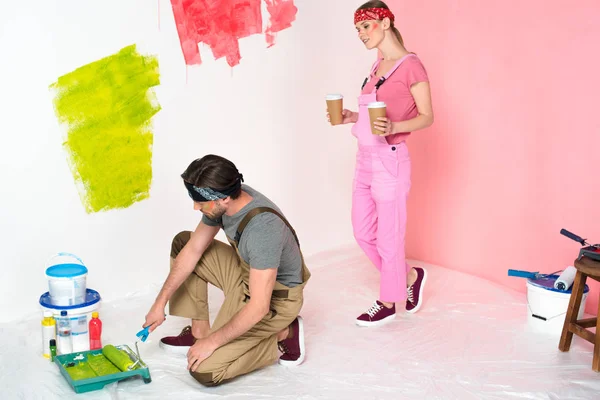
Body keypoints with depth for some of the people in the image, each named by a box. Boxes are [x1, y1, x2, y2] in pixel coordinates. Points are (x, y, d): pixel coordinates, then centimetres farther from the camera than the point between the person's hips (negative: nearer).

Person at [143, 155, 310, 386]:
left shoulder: (262, 228, -37)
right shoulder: (223, 201, -13)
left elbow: (258, 307, -34)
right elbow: (193, 250, 0)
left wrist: (212, 342, -23)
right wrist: (160, 303, 0)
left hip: (274, 296, -8)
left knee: (204, 371, -16)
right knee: (182, 243, 9)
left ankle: (283, 335, 0)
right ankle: (199, 331, 13)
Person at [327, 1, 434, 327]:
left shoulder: (411, 65, -11)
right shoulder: (377, 67, 12)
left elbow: (426, 117, -10)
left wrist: (394, 127, -27)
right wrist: (352, 117, 3)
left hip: (390, 160, -8)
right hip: (365, 158, 9)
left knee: (388, 237, 5)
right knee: (363, 233, 15)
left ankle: (388, 304, 22)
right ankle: (411, 277, 34)